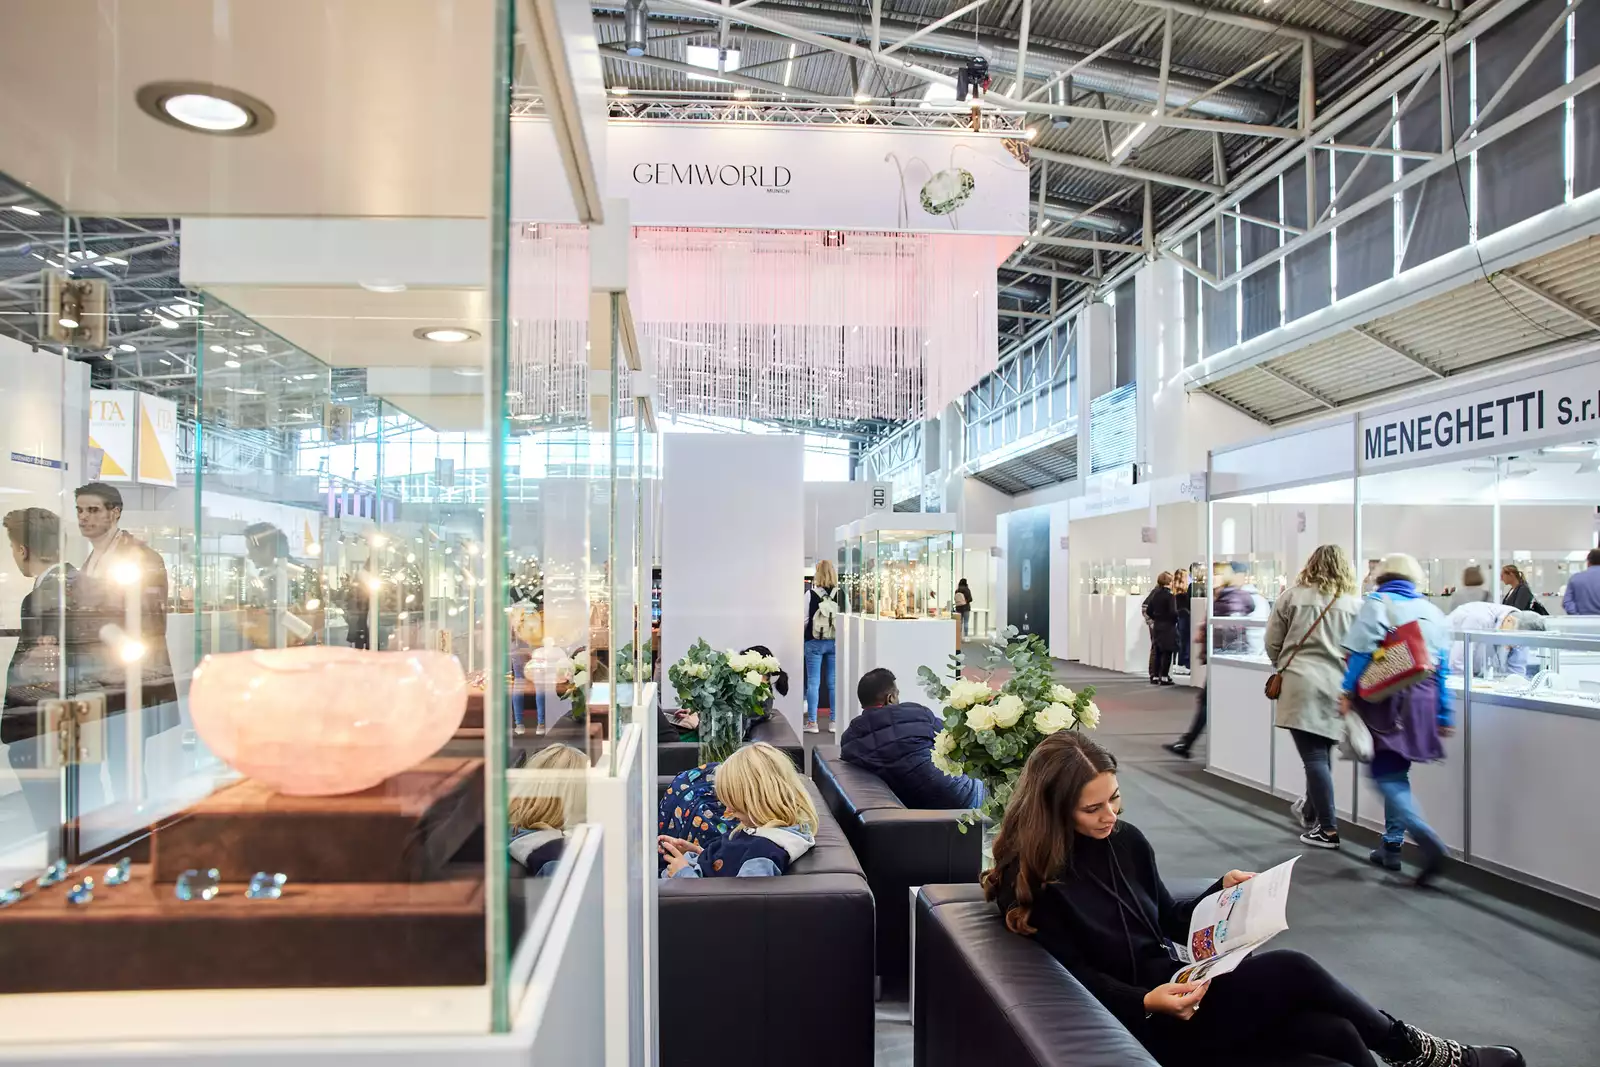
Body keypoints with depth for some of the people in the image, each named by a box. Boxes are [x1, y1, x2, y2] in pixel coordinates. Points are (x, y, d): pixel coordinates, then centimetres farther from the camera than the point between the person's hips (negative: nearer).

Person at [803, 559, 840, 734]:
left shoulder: (810, 594, -10)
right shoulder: (840, 594, -6)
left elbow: (805, 619, -6)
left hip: (814, 642, -2)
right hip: (835, 641, 2)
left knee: (813, 682, 4)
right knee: (834, 682, 9)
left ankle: (812, 722, 6)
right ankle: (835, 721, 13)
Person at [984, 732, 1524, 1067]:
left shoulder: (1126, 841, 4)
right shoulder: (1027, 881, -15)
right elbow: (1076, 977, -14)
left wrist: (1222, 890, -1)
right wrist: (1148, 1002, -28)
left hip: (1175, 990, 7)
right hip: (1137, 1023, -6)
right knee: (1291, 971, -17)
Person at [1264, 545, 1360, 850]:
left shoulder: (1292, 597, 1)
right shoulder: (1356, 605, 6)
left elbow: (1272, 644, 4)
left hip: (1302, 686, -3)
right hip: (1338, 689, 3)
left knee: (1314, 757, -2)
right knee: (1322, 754, 17)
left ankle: (1328, 829, -1)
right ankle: (1310, 811, 36)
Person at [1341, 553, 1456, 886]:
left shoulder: (1376, 604, -1)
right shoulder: (1433, 613, 13)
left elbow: (1362, 652, -13)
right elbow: (1443, 668, 12)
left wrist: (1348, 692, -10)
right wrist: (1444, 715, 15)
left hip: (1385, 700, -5)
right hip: (1421, 703, 5)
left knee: (1387, 774, -4)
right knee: (1397, 772, 17)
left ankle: (1427, 839, -23)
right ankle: (1391, 845, 20)